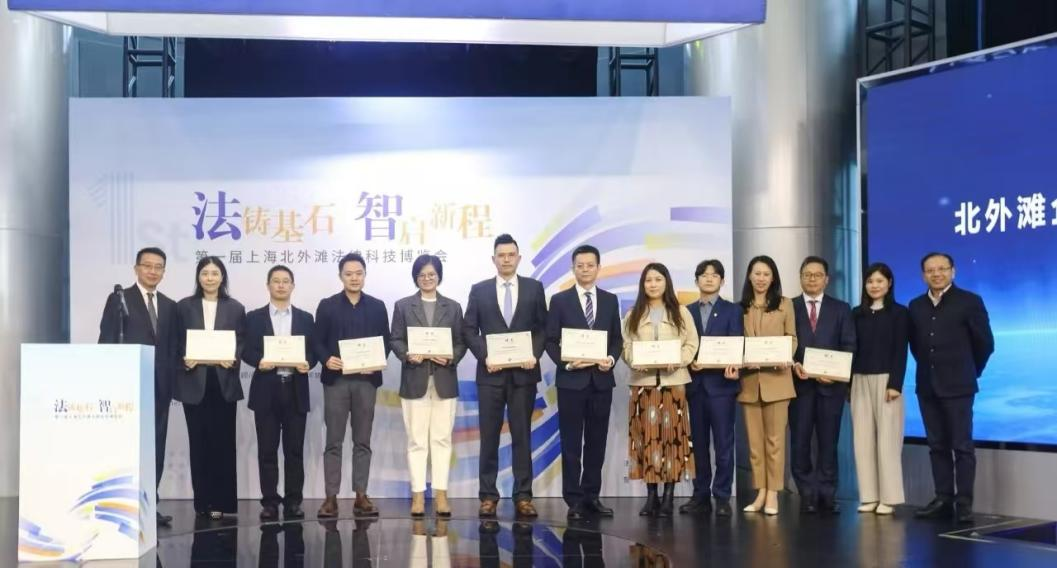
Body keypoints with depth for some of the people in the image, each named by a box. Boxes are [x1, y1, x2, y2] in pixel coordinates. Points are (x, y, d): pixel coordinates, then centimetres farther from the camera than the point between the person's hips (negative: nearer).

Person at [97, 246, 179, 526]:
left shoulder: (170, 306, 15)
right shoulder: (118, 299, 1)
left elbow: (173, 347, 14)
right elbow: (106, 342, -4)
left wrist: (173, 378, 3)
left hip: (160, 385, 5)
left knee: (155, 447, 5)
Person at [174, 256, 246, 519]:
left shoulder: (235, 308, 9)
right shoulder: (184, 306, 9)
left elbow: (242, 342, 6)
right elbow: (177, 341, 7)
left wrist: (233, 359, -13)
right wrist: (184, 359, -11)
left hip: (224, 381, 0)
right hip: (194, 381, 0)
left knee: (223, 441, -1)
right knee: (199, 441, 2)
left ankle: (221, 500, 4)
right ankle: (203, 500, 8)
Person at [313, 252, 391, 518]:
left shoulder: (377, 307, 10)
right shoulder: (327, 306, 6)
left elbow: (385, 342, 7)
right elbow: (318, 341, 3)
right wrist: (326, 359, -17)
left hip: (366, 379, 1)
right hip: (336, 379, -1)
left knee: (363, 441, 5)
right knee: (333, 442, 0)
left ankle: (361, 496, 10)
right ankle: (331, 497, 2)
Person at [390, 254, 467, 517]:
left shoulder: (453, 307, 10)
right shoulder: (403, 306, 7)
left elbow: (461, 342, 6)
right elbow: (395, 340, 2)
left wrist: (451, 358, -13)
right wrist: (407, 355, -17)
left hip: (444, 381, 1)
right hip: (415, 380, -1)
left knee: (442, 439, 3)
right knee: (416, 441, 1)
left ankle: (441, 494, 7)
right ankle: (418, 495, 5)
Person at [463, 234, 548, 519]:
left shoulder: (534, 288, 6)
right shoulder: (479, 290, 6)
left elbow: (543, 328, 5)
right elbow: (469, 330, 3)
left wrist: (535, 355, -10)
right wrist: (485, 356, -11)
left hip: (523, 372, 0)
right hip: (491, 373, 0)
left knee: (522, 436, 3)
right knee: (489, 437, 3)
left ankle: (523, 496, 7)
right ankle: (488, 496, 9)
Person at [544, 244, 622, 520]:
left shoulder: (610, 300, 9)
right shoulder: (560, 300, 1)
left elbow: (617, 338, 10)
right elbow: (550, 341, -1)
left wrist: (611, 359, -9)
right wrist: (566, 362, -16)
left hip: (602, 379, 3)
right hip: (571, 379, -3)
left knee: (596, 442, 7)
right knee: (571, 443, 1)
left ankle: (592, 496, 15)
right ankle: (574, 499, 5)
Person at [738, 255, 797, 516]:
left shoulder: (784, 304, 7)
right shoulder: (740, 307, 11)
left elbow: (792, 338, 5)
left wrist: (785, 358, -14)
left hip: (776, 379, -2)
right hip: (749, 380, 2)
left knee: (775, 438, -2)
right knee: (754, 440, 4)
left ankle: (773, 494, 2)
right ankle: (760, 492, 10)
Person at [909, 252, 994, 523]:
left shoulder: (970, 301, -4)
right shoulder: (916, 306, 9)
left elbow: (985, 343, -1)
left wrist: (968, 371, 7)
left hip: (957, 385, -5)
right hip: (927, 386, 5)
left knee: (962, 445, -3)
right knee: (937, 446, 7)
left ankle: (964, 502, -1)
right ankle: (943, 498, 11)